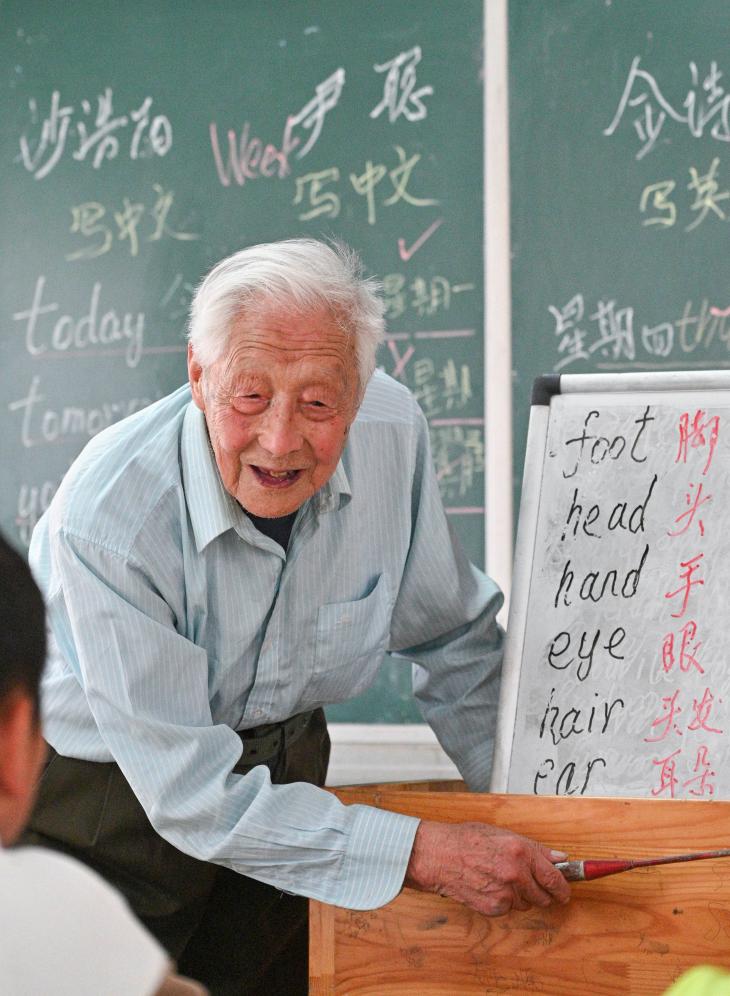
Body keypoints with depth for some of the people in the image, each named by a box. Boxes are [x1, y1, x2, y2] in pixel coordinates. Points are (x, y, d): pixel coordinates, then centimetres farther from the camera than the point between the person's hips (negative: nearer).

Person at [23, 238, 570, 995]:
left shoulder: (391, 428, -18)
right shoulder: (109, 516, -32)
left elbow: (451, 634, 0)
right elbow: (192, 794, -29)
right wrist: (421, 853, -32)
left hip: (281, 764, 4)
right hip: (109, 795, -4)